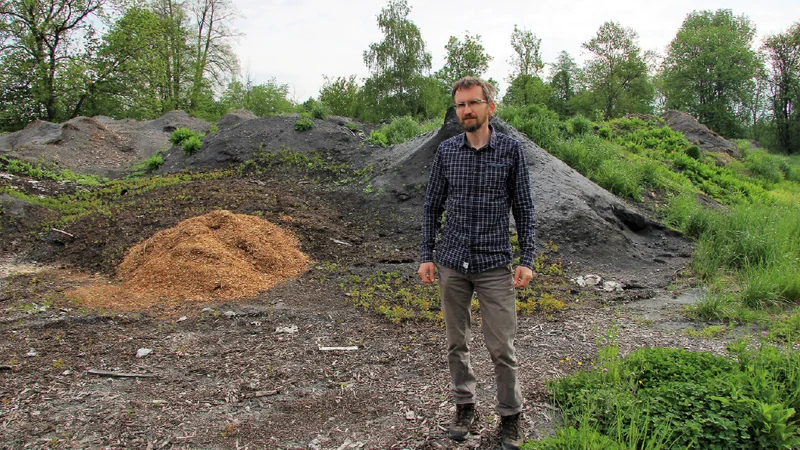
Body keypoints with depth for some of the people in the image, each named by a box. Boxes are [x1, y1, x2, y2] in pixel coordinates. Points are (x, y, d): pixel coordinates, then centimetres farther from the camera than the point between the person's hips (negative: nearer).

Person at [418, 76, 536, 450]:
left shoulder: (510, 149, -3)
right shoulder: (446, 151, 3)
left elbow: (524, 208, 0)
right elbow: (432, 207, 8)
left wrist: (526, 260, -6)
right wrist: (426, 255, 3)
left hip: (494, 265, -2)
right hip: (451, 264, 3)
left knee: (501, 348, 2)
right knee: (456, 342, 13)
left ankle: (510, 417, 22)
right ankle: (464, 405, 32)